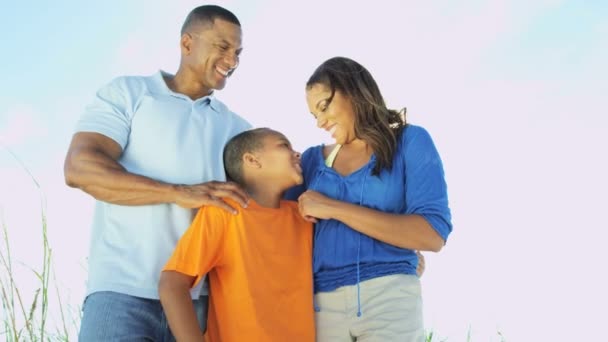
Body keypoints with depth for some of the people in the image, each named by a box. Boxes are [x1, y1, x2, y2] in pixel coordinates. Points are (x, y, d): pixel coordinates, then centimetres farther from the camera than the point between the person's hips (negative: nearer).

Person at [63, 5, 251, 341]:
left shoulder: (237, 129, 17)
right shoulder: (128, 93, 7)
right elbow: (79, 167, -8)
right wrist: (180, 193, -17)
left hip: (202, 298, 4)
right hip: (124, 290, -3)